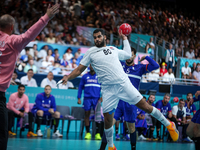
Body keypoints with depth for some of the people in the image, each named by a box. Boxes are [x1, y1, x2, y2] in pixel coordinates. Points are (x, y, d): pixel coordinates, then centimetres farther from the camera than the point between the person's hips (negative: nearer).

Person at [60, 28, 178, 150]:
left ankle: (169, 125, 12)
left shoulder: (113, 49, 15)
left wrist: (124, 38, 31)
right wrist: (67, 77, -5)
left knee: (145, 106, -2)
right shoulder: (91, 52, 9)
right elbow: (79, 70, 9)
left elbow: (128, 54, 32)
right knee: (107, 119, -3)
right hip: (108, 89, -1)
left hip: (124, 84, 1)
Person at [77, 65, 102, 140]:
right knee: (87, 114, -2)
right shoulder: (85, 76, 11)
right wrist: (79, 98, 4)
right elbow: (80, 87, 12)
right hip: (87, 98, 1)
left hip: (96, 98, -1)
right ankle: (88, 133, 3)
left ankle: (98, 133, -5)